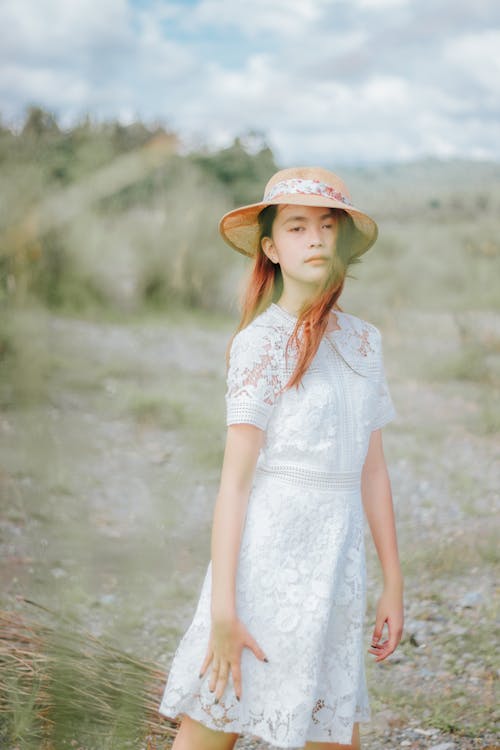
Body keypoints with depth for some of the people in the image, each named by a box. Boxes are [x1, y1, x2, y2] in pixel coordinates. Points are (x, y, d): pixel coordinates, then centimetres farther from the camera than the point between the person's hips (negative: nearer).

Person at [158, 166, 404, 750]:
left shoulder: (364, 340, 12)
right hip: (269, 554, -5)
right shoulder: (261, 341, -5)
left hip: (336, 567, 6)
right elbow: (234, 481, -10)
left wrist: (393, 583, 15)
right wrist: (222, 608, -15)